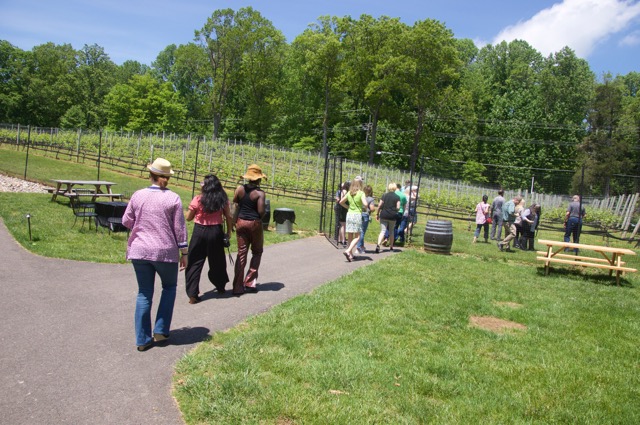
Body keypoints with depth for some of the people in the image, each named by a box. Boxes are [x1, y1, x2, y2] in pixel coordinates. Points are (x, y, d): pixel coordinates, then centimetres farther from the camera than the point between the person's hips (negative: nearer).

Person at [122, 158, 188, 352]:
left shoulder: (138, 195, -2)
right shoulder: (173, 198, -8)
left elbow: (126, 221, 6)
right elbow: (180, 228, -6)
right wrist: (184, 252, 2)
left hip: (140, 251, 2)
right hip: (166, 252, -2)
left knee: (144, 293, 11)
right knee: (169, 287, 20)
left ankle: (143, 339, 16)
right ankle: (161, 330, 16)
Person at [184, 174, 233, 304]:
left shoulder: (198, 199, -9)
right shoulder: (223, 199, -1)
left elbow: (188, 218, -1)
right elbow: (228, 217, 2)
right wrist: (229, 232, 11)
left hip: (200, 231, -2)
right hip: (216, 232, 3)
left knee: (195, 263, 5)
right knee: (217, 261, 20)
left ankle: (192, 295, 2)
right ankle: (220, 287, 36)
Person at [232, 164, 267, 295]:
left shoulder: (239, 189, 1)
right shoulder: (260, 193, -12)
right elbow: (261, 212, -17)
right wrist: (259, 216, 3)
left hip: (241, 222, 4)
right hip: (255, 224, -4)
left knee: (241, 254, 9)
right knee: (257, 252, 16)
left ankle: (238, 287, 8)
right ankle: (250, 282, 12)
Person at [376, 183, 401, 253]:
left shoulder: (384, 195, 1)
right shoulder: (397, 197, -1)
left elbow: (380, 205, -3)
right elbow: (398, 207, -7)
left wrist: (377, 214, 6)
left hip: (384, 215, 0)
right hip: (392, 216, 0)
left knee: (383, 231, -1)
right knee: (391, 231, 16)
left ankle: (378, 245, -22)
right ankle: (391, 247, 24)